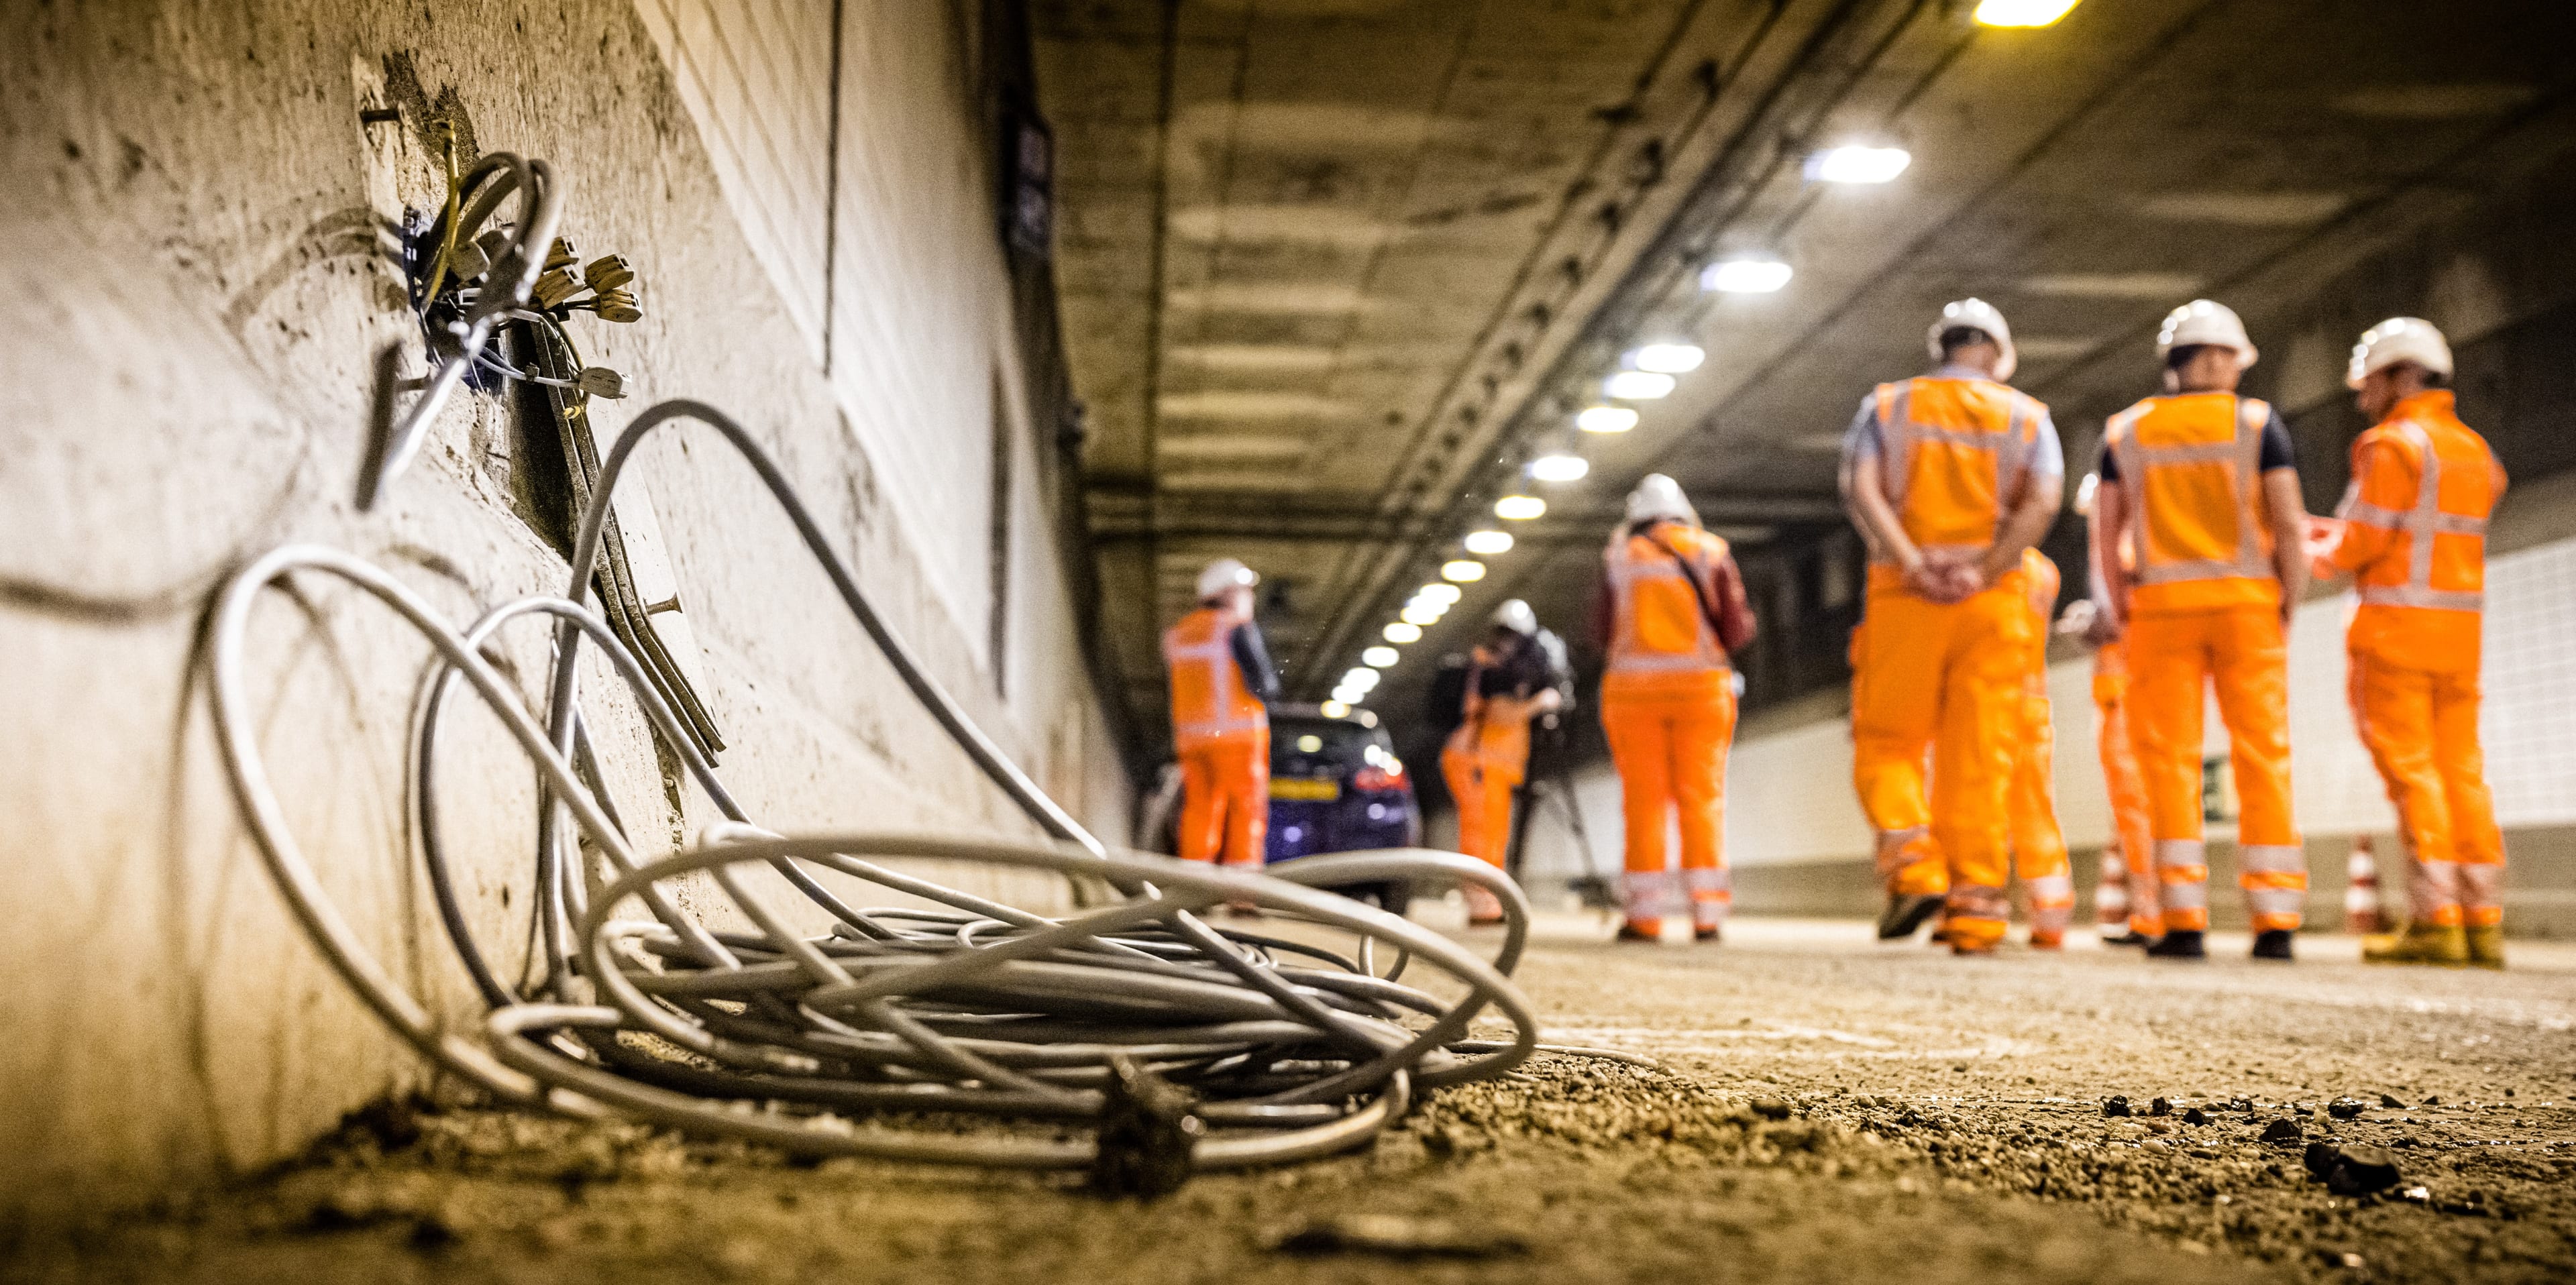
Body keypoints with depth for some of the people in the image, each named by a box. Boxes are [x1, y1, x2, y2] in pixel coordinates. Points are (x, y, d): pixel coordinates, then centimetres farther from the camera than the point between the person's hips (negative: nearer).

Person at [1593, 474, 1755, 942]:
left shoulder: (1618, 557, 6)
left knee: (1643, 799, 1)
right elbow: (1737, 630, 0)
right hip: (1701, 684, 0)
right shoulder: (1712, 552, 6)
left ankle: (1645, 915, -3)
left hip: (1632, 686, 0)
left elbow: (1601, 632, 6)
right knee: (1702, 796, 2)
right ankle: (1707, 912, -4)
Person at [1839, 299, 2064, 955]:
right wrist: (1981, 574, -12)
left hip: (1903, 596, -1)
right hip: (1992, 602, 1)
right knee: (1978, 760, 3)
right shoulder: (2026, 416, 11)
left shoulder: (1887, 405, 10)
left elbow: (1860, 489, -8)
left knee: (1887, 746, 7)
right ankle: (1974, 910, 1)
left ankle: (1913, 868, -15)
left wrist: (1914, 567, -14)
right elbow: (2043, 502, -7)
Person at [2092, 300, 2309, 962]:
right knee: (2263, 758, 3)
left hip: (2162, 607, 1)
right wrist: (2288, 606, 5)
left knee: (2171, 761, 1)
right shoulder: (2257, 422, 1)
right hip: (2247, 602, -1)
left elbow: (2105, 530, 5)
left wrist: (2121, 609, 14)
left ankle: (2184, 919, -3)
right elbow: (2291, 525, -5)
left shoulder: (2126, 430, 7)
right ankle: (2275, 919, 1)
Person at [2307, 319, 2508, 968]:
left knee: (2409, 769, -7)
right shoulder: (2474, 449, 17)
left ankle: (2434, 918, -10)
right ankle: (2482, 920, 5)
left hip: (2398, 623, -8)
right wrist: (2340, 534, 20)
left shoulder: (2393, 444, -8)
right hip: (2460, 627, 8)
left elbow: (2363, 543, -12)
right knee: (2461, 770, 7)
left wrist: (2323, 555, 8)